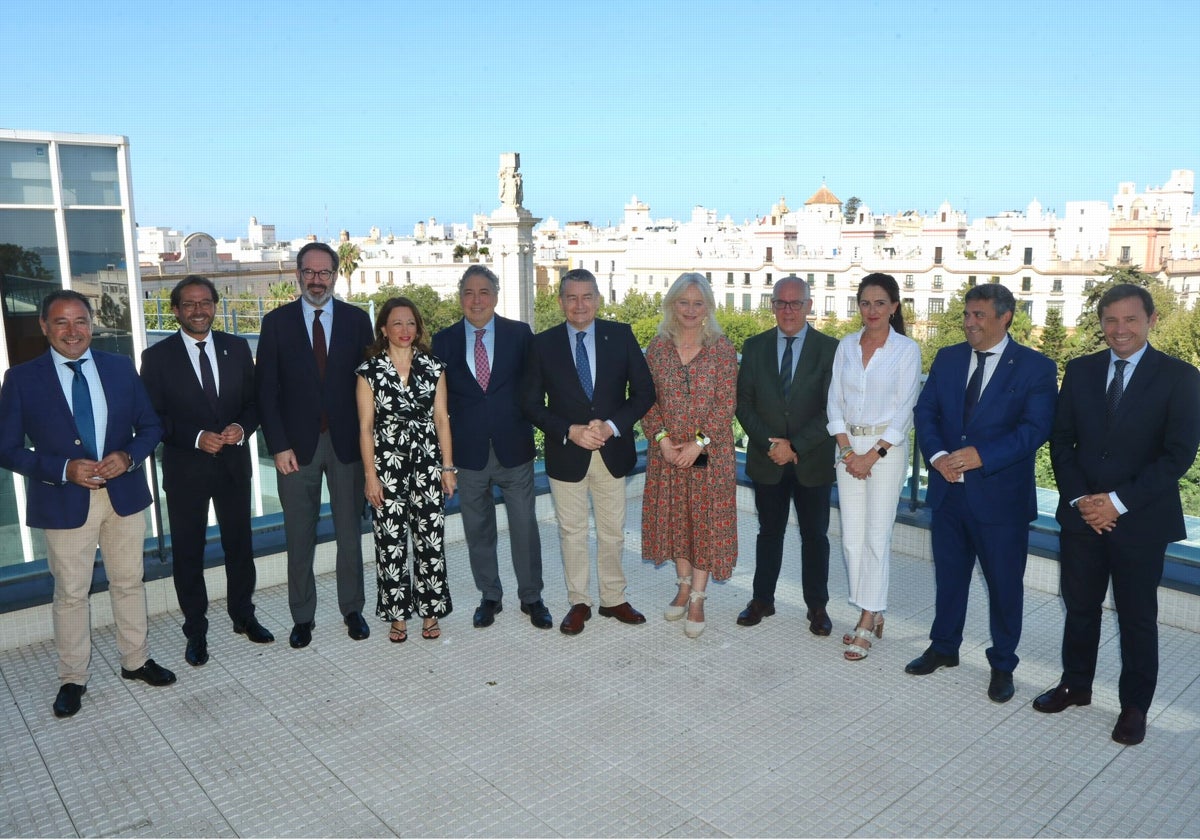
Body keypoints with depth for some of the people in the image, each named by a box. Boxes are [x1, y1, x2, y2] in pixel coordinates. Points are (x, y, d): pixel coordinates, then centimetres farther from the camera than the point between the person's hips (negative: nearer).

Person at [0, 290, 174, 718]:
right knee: (71, 594, 9)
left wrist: (128, 456, -14)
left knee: (129, 583, 15)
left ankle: (135, 660, 32)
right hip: (64, 501, -2)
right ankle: (72, 679, 26)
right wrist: (64, 469, -19)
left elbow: (150, 426, 6)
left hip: (124, 493, 3)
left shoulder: (121, 368, 2)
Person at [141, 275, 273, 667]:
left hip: (234, 463, 3)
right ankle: (196, 632, 24)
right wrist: (196, 438, -20)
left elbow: (254, 400, 5)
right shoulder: (157, 356, -6)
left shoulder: (237, 348, 3)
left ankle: (243, 616, 34)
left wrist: (242, 427, -15)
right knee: (188, 552, 9)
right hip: (185, 469, -2)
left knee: (239, 544, 15)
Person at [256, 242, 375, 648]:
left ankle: (352, 609, 26)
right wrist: (278, 445, -8)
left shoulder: (357, 320, 3)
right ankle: (302, 617, 22)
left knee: (350, 532, 11)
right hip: (296, 445, 0)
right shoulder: (277, 321, 1)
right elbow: (266, 390, -1)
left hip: (346, 443, 1)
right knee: (299, 537, 8)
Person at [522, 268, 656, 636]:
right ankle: (579, 603, 26)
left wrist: (612, 425, -15)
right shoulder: (543, 343, -2)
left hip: (613, 451, 1)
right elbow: (531, 403, -3)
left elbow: (644, 391, -1)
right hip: (566, 453, -1)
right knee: (572, 533, 11)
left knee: (612, 532, 13)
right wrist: (569, 432, -16)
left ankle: (614, 599, 28)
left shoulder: (621, 335, -1)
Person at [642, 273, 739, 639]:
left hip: (709, 452, -2)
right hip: (667, 451, 3)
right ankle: (684, 585, 29)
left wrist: (698, 443, -15)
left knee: (705, 520, 3)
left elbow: (726, 403, -8)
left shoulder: (722, 348, -5)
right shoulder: (658, 347, 3)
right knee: (674, 518, 11)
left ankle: (698, 599, 13)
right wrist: (662, 438, -11)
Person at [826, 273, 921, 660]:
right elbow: (834, 402, 6)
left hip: (887, 449, -4)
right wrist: (847, 450, -5)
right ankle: (872, 614, 19)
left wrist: (873, 455, -12)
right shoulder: (846, 346, 7)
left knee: (877, 535, -3)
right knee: (852, 536, 5)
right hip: (849, 447, 4)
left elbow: (904, 410, -7)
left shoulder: (907, 349, -4)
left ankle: (866, 625, 6)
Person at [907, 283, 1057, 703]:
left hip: (1000, 494, -4)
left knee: (1004, 582, 9)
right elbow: (925, 411, 3)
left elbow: (1035, 428, -15)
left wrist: (982, 456, -25)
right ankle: (943, 647, 35)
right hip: (949, 488, 4)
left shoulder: (1036, 367, -7)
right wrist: (937, 455, -14)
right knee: (949, 573, 17)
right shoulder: (947, 358, 6)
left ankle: (1002, 665, 27)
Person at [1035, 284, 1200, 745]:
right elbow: (1061, 441, 5)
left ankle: (1135, 706, 25)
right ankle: (1075, 684, 32)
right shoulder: (1080, 371, 5)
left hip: (1141, 520, -3)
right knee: (1080, 607, 15)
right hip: (1081, 514, 3)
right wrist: (1080, 500, -7)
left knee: (1137, 617, 9)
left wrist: (1118, 501, -16)